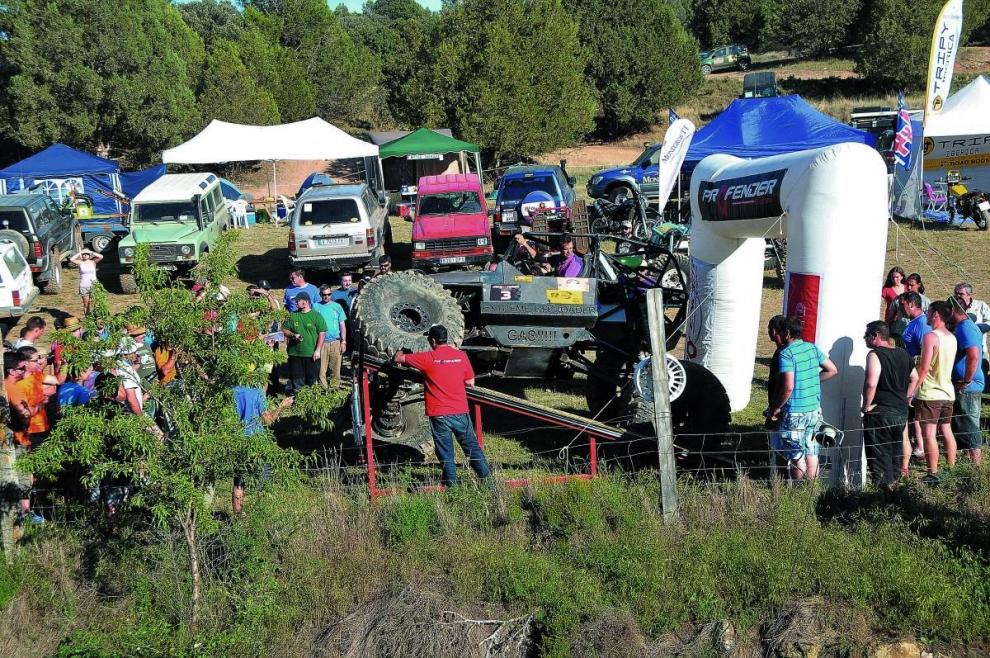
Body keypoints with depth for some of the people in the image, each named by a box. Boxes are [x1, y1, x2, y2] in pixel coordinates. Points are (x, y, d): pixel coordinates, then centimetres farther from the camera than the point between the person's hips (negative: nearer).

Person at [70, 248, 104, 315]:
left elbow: (101, 257, -13)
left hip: (93, 285, 0)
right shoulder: (80, 263, 1)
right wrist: (79, 253, -10)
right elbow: (71, 259, -15)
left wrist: (91, 252, -11)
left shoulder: (93, 262, 2)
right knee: (86, 304, 4)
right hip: (84, 286, 0)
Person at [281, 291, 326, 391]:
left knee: (311, 381, 6)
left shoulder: (316, 315, -1)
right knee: (297, 381, 7)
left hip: (312, 355, -3)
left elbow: (321, 334, -3)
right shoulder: (292, 316, 8)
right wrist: (293, 335, -8)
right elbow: (284, 330, 12)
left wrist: (318, 350, -10)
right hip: (295, 354, 3)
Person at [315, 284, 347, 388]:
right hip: (321, 342, -1)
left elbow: (342, 325, 8)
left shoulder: (337, 306, 6)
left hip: (335, 341, 1)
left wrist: (343, 341, 2)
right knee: (321, 369, -2)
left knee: (336, 368, 2)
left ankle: (335, 388, 11)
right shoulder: (316, 307, 3)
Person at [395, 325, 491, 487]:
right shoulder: (461, 355, 0)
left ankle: (451, 483, 12)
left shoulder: (428, 358, -7)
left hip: (439, 414, -2)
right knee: (472, 447, 13)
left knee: (445, 452, 9)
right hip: (460, 412, 2)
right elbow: (470, 382, 6)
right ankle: (487, 478, 14)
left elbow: (399, 359, 3)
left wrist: (400, 353, 25)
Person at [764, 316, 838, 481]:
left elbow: (788, 387, -23)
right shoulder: (813, 348, 5)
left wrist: (775, 409, -12)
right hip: (814, 410, 7)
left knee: (797, 458, 2)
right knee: (812, 454, 13)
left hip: (794, 413, -7)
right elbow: (832, 370, 13)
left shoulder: (786, 354, -15)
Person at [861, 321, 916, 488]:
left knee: (880, 454, 0)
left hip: (880, 412, -7)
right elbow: (914, 378, 20)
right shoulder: (902, 353, 10)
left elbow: (871, 383, -26)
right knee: (895, 452, 18)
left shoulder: (875, 355, -15)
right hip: (901, 411, 8)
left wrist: (866, 406, -15)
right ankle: (895, 480, 24)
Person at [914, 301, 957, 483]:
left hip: (930, 394, -8)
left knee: (929, 434, -3)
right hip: (948, 392, 8)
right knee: (946, 431, 14)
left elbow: (924, 368, -17)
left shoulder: (931, 336, -16)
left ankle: (933, 474, -2)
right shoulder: (952, 338, 8)